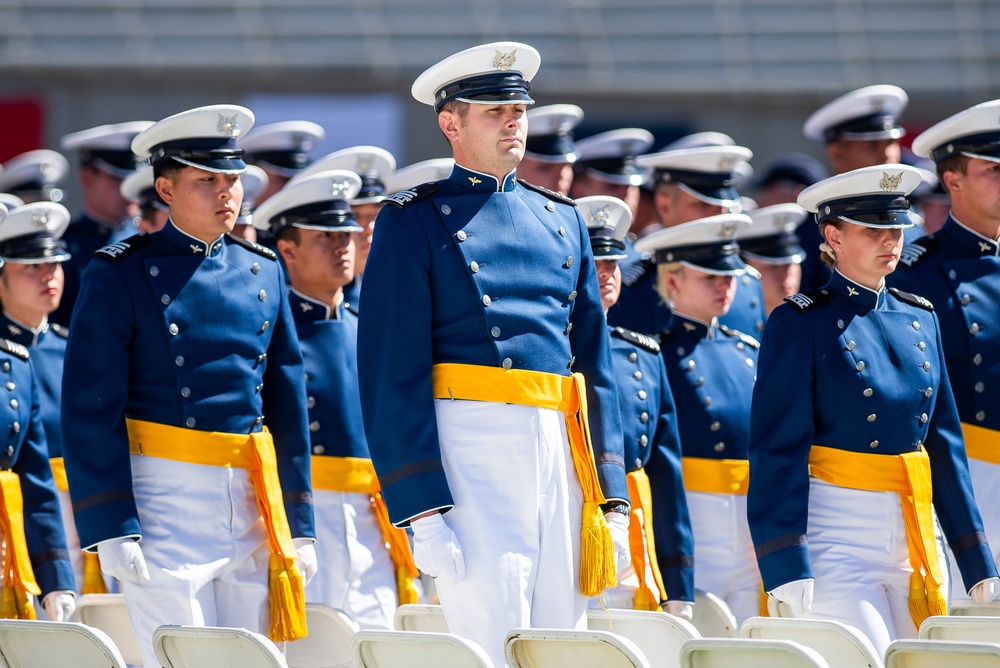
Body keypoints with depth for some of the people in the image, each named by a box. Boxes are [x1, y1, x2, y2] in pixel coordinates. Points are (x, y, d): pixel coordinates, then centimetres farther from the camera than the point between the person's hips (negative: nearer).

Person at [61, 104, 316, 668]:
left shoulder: (263, 272, 12)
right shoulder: (120, 276, -3)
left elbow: (288, 405, 15)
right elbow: (91, 412, -7)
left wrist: (298, 527, 10)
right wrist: (112, 530, -14)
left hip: (251, 510, 5)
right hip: (162, 500, -5)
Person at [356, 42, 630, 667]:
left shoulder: (562, 220, 19)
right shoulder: (415, 223, 1)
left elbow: (596, 363, 18)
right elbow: (393, 375, -6)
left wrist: (613, 500, 10)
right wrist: (422, 512, -14)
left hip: (561, 450, 6)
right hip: (471, 446, -6)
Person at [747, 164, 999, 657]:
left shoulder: (919, 320, 14)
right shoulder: (801, 324, -4)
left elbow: (944, 447, 16)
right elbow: (778, 451, -9)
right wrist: (788, 574, -17)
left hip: (915, 543, 6)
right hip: (836, 538, -6)